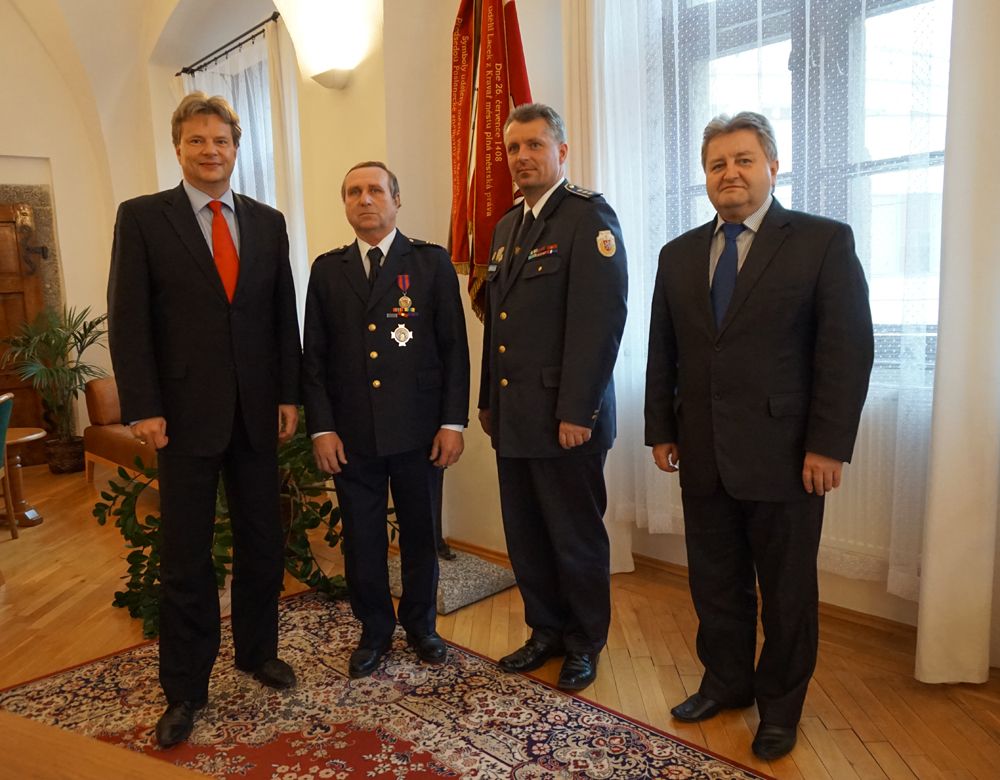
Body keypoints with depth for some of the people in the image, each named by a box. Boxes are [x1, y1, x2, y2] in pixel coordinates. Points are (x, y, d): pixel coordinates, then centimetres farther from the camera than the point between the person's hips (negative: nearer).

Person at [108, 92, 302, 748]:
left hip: (257, 411, 3)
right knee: (186, 557, 7)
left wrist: (289, 394, 3)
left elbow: (284, 314, 8)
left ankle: (258, 651, 34)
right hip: (186, 412, -3)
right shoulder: (142, 217, 0)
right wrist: (143, 407, -10)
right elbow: (128, 319, -4)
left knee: (263, 544, 13)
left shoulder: (267, 222, 8)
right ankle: (185, 689, 23)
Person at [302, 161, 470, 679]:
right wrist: (321, 427, -2)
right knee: (361, 540, 11)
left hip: (418, 431, -1)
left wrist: (453, 422, -6)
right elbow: (314, 356, 6)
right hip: (351, 435, 2)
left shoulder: (432, 262, 2)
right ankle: (374, 631, 32)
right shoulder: (327, 270, 8)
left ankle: (421, 625, 34)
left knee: (420, 534, 12)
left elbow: (454, 347, -1)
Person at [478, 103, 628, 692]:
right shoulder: (507, 225, 16)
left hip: (566, 417, -7)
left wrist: (576, 412, -20)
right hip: (513, 416, 7)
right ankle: (547, 631, 34)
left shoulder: (590, 216, -8)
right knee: (526, 534, 15)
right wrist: (489, 400, 16)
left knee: (576, 537, 8)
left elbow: (601, 319, -17)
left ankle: (585, 643, 28)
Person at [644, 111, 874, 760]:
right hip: (703, 456, 4)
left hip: (784, 456, -4)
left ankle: (780, 705, 31)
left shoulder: (825, 241, -3)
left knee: (787, 590, 11)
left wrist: (828, 446, -12)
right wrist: (662, 430, 7)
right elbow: (663, 353, 11)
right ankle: (726, 682, 36)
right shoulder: (679, 255, 11)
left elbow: (848, 350, -8)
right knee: (715, 582, 15)